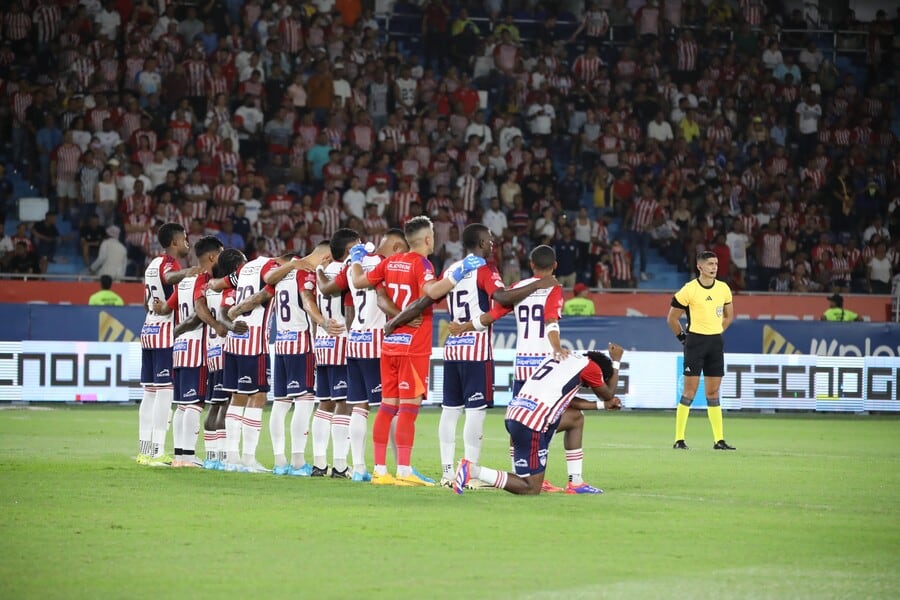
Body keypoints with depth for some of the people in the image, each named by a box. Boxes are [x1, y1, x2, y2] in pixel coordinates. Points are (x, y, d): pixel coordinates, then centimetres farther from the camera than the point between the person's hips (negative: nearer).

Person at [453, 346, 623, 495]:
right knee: (531, 490, 0)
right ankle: (472, 470, -11)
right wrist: (616, 362, 32)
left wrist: (602, 405, 39)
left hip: (514, 414, 9)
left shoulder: (559, 357, 23)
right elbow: (608, 395, 19)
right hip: (531, 426, -9)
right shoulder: (588, 366, 1)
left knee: (576, 418, 27)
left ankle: (575, 484, 26)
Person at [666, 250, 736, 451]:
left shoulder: (724, 289, 6)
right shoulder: (689, 290, -8)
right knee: (690, 390, -7)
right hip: (695, 342, -5)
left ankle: (719, 440, 7)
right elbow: (672, 318, -1)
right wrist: (683, 337, -1)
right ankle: (679, 439, -3)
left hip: (716, 342, 5)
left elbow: (728, 315, 22)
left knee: (713, 392, 7)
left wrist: (716, 333, 13)